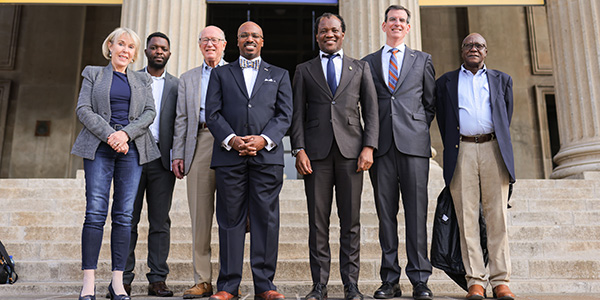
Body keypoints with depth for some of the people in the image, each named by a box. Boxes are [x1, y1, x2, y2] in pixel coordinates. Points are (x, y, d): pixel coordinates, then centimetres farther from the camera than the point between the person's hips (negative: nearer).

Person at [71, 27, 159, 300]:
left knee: (124, 214, -1)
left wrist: (126, 133, -10)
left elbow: (150, 112, 6)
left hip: (131, 148, 2)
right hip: (99, 147, -1)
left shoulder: (142, 80, 19)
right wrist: (110, 135, -11)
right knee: (95, 212, -8)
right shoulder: (93, 74, 14)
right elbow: (83, 109, 2)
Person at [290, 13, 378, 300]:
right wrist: (299, 150, -4)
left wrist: (369, 147, -3)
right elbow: (297, 113, 9)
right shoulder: (304, 70, 15)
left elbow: (371, 110, 9)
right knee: (317, 220, 2)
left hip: (351, 150, 0)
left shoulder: (360, 68, 16)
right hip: (316, 152, 0)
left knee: (351, 220, 2)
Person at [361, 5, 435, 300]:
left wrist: (419, 130, 6)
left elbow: (430, 103, 16)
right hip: (381, 145, 1)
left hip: (413, 143, -1)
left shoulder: (422, 60, 15)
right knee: (385, 212, 3)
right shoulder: (368, 62, 16)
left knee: (416, 211, -3)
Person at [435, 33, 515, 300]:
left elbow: (506, 119, 18)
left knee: (497, 217, -3)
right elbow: (442, 121, 14)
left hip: (493, 149, 1)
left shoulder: (502, 80, 20)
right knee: (467, 218, -4)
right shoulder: (446, 82, 17)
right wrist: (452, 152, 9)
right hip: (461, 151, 0)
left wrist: (499, 147, 13)